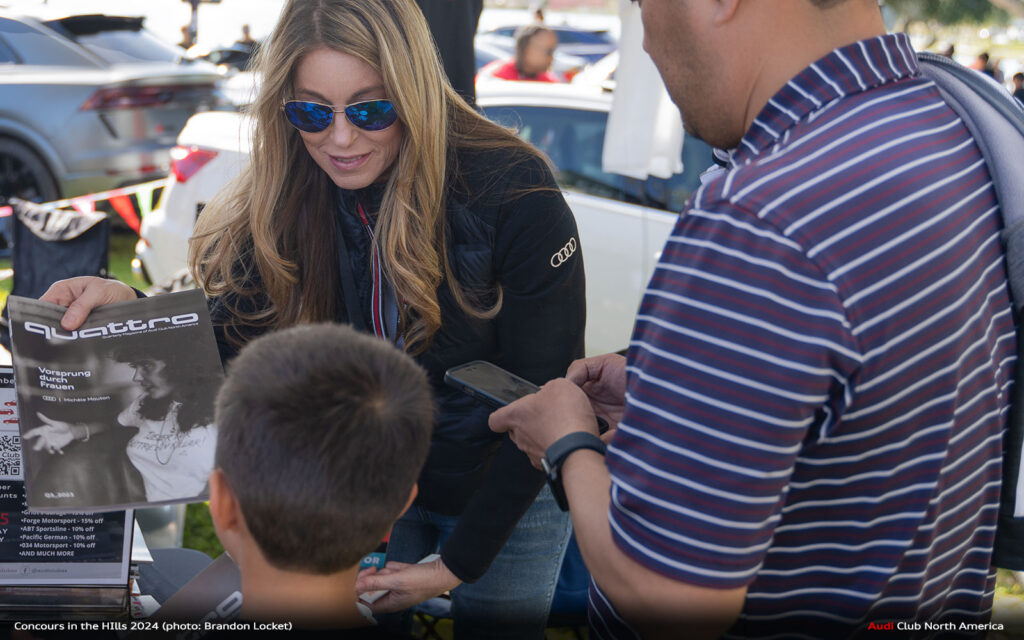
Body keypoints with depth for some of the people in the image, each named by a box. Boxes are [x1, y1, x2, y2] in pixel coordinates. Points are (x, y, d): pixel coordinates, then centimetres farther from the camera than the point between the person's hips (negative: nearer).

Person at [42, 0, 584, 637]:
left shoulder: (513, 195, -25)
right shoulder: (284, 202, -13)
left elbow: (546, 398, -21)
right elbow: (232, 351, -13)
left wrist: (460, 562, -18)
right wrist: (129, 306, -33)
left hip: (506, 492, -3)